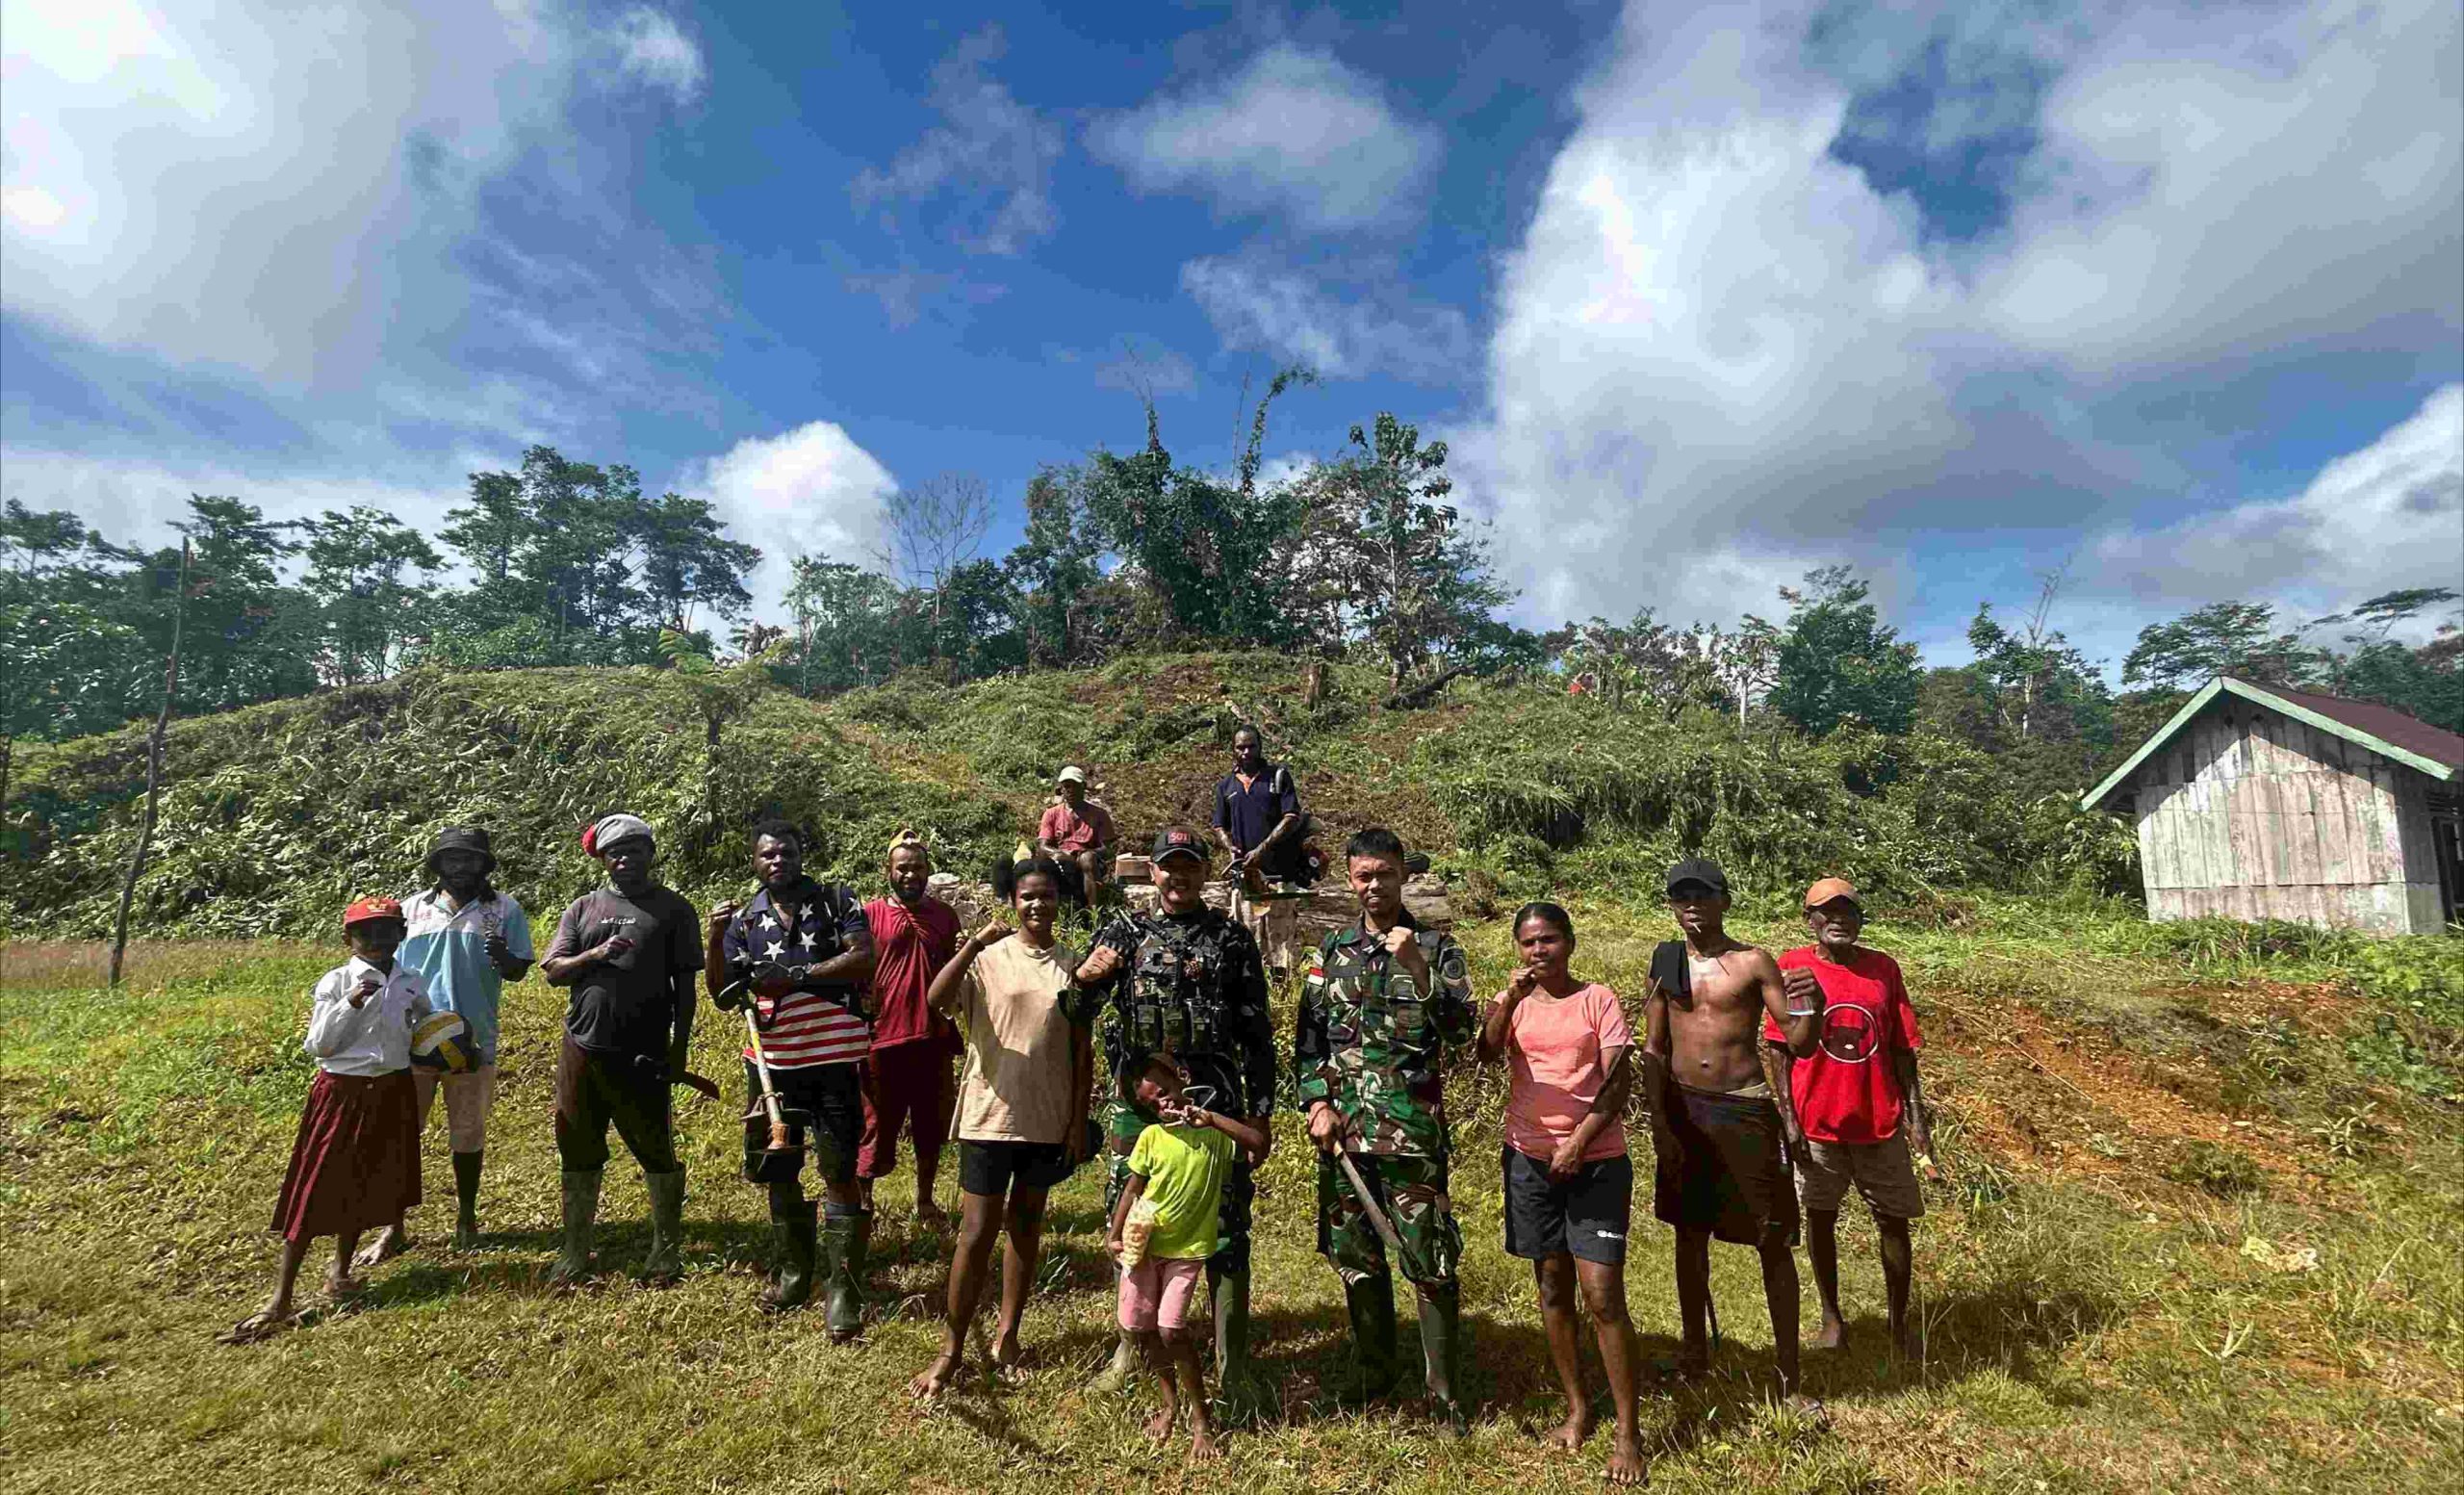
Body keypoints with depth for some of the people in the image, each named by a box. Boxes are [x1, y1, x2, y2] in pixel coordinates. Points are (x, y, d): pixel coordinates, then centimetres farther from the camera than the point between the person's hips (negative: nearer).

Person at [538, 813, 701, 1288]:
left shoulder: (673, 909, 2)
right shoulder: (583, 908, 10)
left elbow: (684, 982, 1)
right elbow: (552, 971, 5)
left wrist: (680, 1045, -3)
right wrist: (596, 955, -14)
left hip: (643, 1054, -3)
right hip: (583, 1049, 3)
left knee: (657, 1151, 4)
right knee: (579, 1153, 11)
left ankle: (667, 1249, 17)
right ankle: (574, 1253, 25)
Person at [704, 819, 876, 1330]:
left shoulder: (835, 900, 0)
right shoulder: (743, 920, 8)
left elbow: (863, 959, -12)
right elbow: (724, 996, 6)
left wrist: (797, 974, -17)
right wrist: (714, 939, -8)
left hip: (834, 1057, -4)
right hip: (773, 1061, 4)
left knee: (839, 1172, -4)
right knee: (779, 1171, 15)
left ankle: (844, 1293, 1)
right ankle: (794, 1274, 33)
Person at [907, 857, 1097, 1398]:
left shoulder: (1072, 966, 3)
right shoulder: (988, 957, -6)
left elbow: (1082, 1052, 5)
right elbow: (937, 1000, -24)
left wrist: (1079, 1121, 2)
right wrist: (975, 942, -35)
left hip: (1049, 1120, 3)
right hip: (990, 1114, -3)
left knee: (1026, 1224, 15)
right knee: (977, 1232, 1)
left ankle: (1007, 1333, 29)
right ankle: (951, 1350, 15)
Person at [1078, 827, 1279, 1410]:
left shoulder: (1232, 940, 3)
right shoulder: (1122, 932, 6)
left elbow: (1256, 1034, 5)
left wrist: (1261, 1112, 1)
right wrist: (1084, 977, -19)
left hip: (1214, 1108, -1)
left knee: (1226, 1235, 3)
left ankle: (1232, 1366, 18)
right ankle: (1130, 1347, 32)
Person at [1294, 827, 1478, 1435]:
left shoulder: (1436, 947, -1)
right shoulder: (1331, 950, 7)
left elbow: (1461, 1032, -12)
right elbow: (1307, 1037, 9)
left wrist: (1418, 970, -23)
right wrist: (1316, 1103, -2)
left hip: (1413, 1129, -3)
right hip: (1341, 1127, 3)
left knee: (1430, 1261, 1)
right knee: (1356, 1256, 15)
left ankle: (1446, 1393, 17)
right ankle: (1374, 1371, 34)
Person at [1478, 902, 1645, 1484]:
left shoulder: (1597, 999, -3)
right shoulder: (1514, 1002, 4)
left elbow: (1619, 1081, -7)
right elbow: (1487, 1054, -14)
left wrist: (1580, 1142, -15)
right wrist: (1508, 998, -27)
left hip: (1597, 1161, -3)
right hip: (1531, 1157, 3)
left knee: (1603, 1297, -5)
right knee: (1552, 1287, 13)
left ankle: (1628, 1433, 9)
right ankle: (1577, 1409, 29)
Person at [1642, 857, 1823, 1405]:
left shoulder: (1754, 962, -5)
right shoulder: (1666, 962, 3)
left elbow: (1799, 1042, -6)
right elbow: (1653, 1048, 6)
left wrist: (1811, 1005, -27)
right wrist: (1659, 1120, 0)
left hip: (1745, 1112, -3)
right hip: (1683, 1109, 3)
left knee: (1774, 1244, 4)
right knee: (1689, 1234, 15)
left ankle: (1789, 1377, 17)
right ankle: (1694, 1350, 33)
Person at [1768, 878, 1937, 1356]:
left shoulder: (1884, 968, 2)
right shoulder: (1792, 967, -5)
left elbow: (1902, 1048, 6)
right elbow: (1780, 1048, -4)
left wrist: (1915, 1112, 2)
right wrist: (1788, 1116, -8)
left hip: (1880, 1121, 2)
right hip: (1817, 1122, -2)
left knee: (1894, 1222, 9)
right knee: (1820, 1218, 10)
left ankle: (1899, 1324, 27)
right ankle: (1832, 1318, 27)